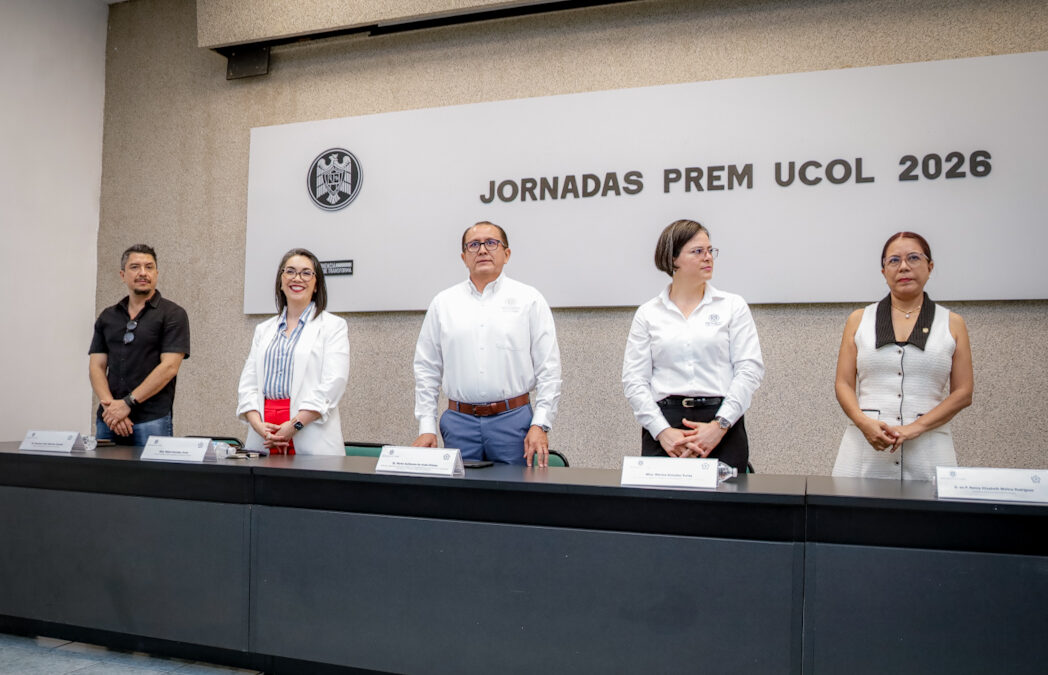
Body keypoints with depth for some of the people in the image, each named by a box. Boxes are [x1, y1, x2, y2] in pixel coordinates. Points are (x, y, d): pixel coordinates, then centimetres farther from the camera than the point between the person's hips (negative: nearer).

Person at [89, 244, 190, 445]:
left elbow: (169, 367, -10)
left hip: (151, 420, -4)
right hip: (108, 420, 4)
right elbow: (96, 366, 8)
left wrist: (127, 403, -14)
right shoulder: (107, 317, 14)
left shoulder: (173, 314, -2)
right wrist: (110, 406, -9)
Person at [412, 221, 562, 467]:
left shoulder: (529, 300, 3)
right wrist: (426, 427, 2)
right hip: (459, 422, 2)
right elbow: (426, 370, 9)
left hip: (513, 419, -1)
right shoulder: (443, 303, 9)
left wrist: (540, 425, -8)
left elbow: (549, 369, 0)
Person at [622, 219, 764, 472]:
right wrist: (663, 430, -11)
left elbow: (750, 368, 0)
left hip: (722, 424, 0)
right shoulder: (647, 314, 9)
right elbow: (634, 379, 2)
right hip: (663, 421, 0)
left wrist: (719, 425, -11)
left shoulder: (733, 306, 9)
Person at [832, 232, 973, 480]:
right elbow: (843, 384, 6)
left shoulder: (952, 324, 9)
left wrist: (915, 427, -10)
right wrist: (864, 422, -13)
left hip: (927, 451, 0)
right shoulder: (859, 320, 10)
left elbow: (963, 393, 4)